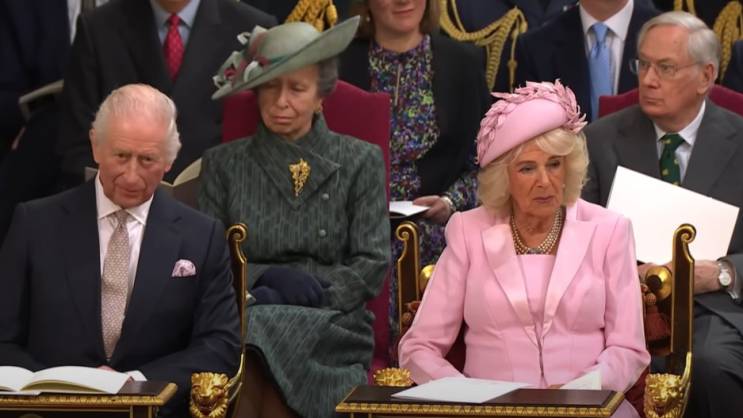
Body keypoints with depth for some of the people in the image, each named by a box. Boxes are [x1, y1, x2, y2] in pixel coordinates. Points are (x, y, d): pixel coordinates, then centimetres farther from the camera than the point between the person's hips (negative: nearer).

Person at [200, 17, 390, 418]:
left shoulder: (360, 162, 12)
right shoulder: (223, 163, 16)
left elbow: (372, 264, 4)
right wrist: (268, 278, -12)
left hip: (328, 326, 0)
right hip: (243, 317, 1)